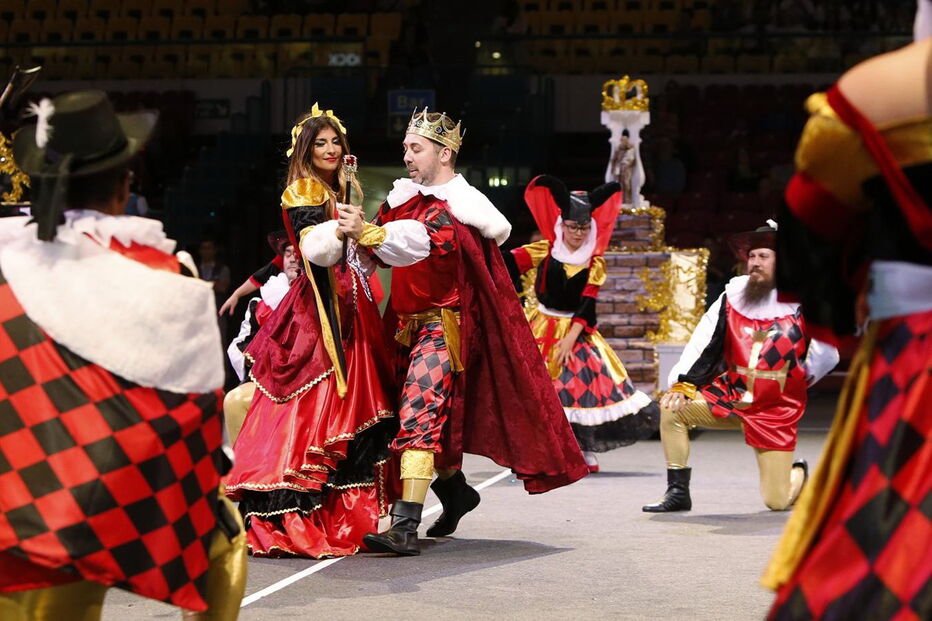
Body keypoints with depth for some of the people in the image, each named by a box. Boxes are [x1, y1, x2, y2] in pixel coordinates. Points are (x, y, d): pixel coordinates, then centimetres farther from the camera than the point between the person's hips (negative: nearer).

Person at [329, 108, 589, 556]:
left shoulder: (458, 204, -13)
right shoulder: (408, 196, 13)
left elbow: (423, 241, -32)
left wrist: (365, 233, -43)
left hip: (443, 323, -9)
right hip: (410, 323, 9)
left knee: (419, 414, -19)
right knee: (432, 413, 18)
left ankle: (404, 527, -26)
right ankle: (456, 490, 41)